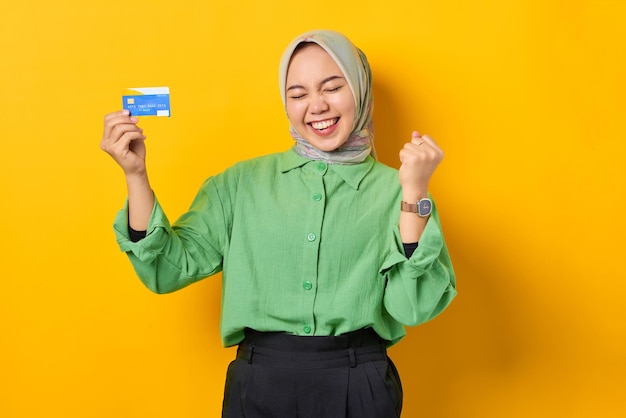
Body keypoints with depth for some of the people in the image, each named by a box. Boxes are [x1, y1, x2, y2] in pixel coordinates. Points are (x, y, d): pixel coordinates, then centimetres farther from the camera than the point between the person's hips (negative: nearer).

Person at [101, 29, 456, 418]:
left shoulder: (392, 189, -3)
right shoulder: (241, 183, 3)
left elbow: (412, 307, -12)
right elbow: (170, 269, -1)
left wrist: (414, 193, -18)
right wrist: (135, 175, -9)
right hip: (258, 386, 2)